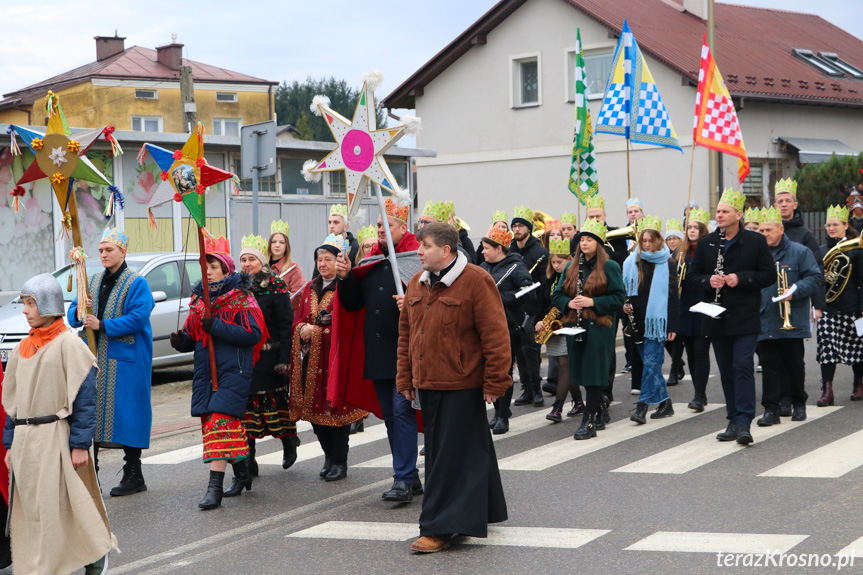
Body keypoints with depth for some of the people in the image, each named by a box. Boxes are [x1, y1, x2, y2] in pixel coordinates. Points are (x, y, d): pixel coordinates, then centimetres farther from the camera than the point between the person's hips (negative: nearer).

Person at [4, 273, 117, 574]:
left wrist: (80, 444, -14)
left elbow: (84, 399, -11)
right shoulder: (22, 348, 11)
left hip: (56, 439, -6)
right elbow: (12, 400, 15)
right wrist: (11, 443, 11)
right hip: (25, 441, 6)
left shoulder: (68, 344, -8)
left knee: (59, 503, -2)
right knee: (30, 506, 8)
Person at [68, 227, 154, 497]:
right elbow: (73, 312, 15)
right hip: (94, 358, 6)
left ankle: (133, 476, 6)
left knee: (126, 414, -3)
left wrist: (102, 325, -20)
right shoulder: (93, 281, 16)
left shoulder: (137, 283, -4)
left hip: (125, 363, -6)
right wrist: (78, 314, -9)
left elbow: (138, 318, -17)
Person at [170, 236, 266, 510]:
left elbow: (254, 334, -16)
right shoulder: (200, 299, 15)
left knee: (220, 423, -16)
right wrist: (181, 341, -4)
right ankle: (242, 474, 30)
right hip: (205, 371, 7)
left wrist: (217, 327, -22)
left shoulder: (241, 299, -6)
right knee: (218, 424, 12)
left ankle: (215, 487, -18)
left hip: (233, 371, -7)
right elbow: (193, 336, 19)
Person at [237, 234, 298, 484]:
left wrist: (284, 359, -14)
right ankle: (247, 463, 5)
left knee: (275, 403, 2)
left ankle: (289, 443, 28)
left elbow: (286, 325, -8)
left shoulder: (276, 288, -5)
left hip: (269, 358, -4)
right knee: (245, 407, 1)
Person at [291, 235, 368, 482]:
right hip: (312, 357, 6)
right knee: (315, 406, 7)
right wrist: (303, 330, -6)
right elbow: (298, 319, 15)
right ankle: (329, 456, 21)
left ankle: (339, 461, 5)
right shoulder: (310, 289, 16)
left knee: (336, 405, -4)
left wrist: (322, 325, -20)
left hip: (336, 353, -6)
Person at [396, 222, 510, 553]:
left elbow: (495, 335, -13)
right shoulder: (417, 284, 11)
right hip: (427, 384, 7)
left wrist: (495, 382, -14)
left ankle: (439, 529, -1)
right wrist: (405, 379, 13)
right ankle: (483, 512, 29)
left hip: (461, 386, -7)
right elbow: (405, 334, 16)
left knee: (452, 455, -4)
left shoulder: (476, 282, -11)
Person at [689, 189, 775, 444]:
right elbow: (692, 275, 9)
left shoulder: (756, 241, -1)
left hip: (745, 317, -4)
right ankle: (734, 420, 18)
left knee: (743, 366, -12)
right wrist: (708, 281, -12)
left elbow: (769, 275, -1)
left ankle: (743, 423, -12)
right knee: (726, 372, 9)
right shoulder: (705, 243, 8)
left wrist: (741, 278, -15)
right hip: (717, 318, 4)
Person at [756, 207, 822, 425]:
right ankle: (770, 409, 2)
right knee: (769, 365, 0)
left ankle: (799, 405, 23)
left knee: (794, 364, 7)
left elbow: (815, 278, -3)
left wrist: (795, 291, -18)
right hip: (765, 323, 2)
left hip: (792, 322, -2)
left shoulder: (800, 252, 2)